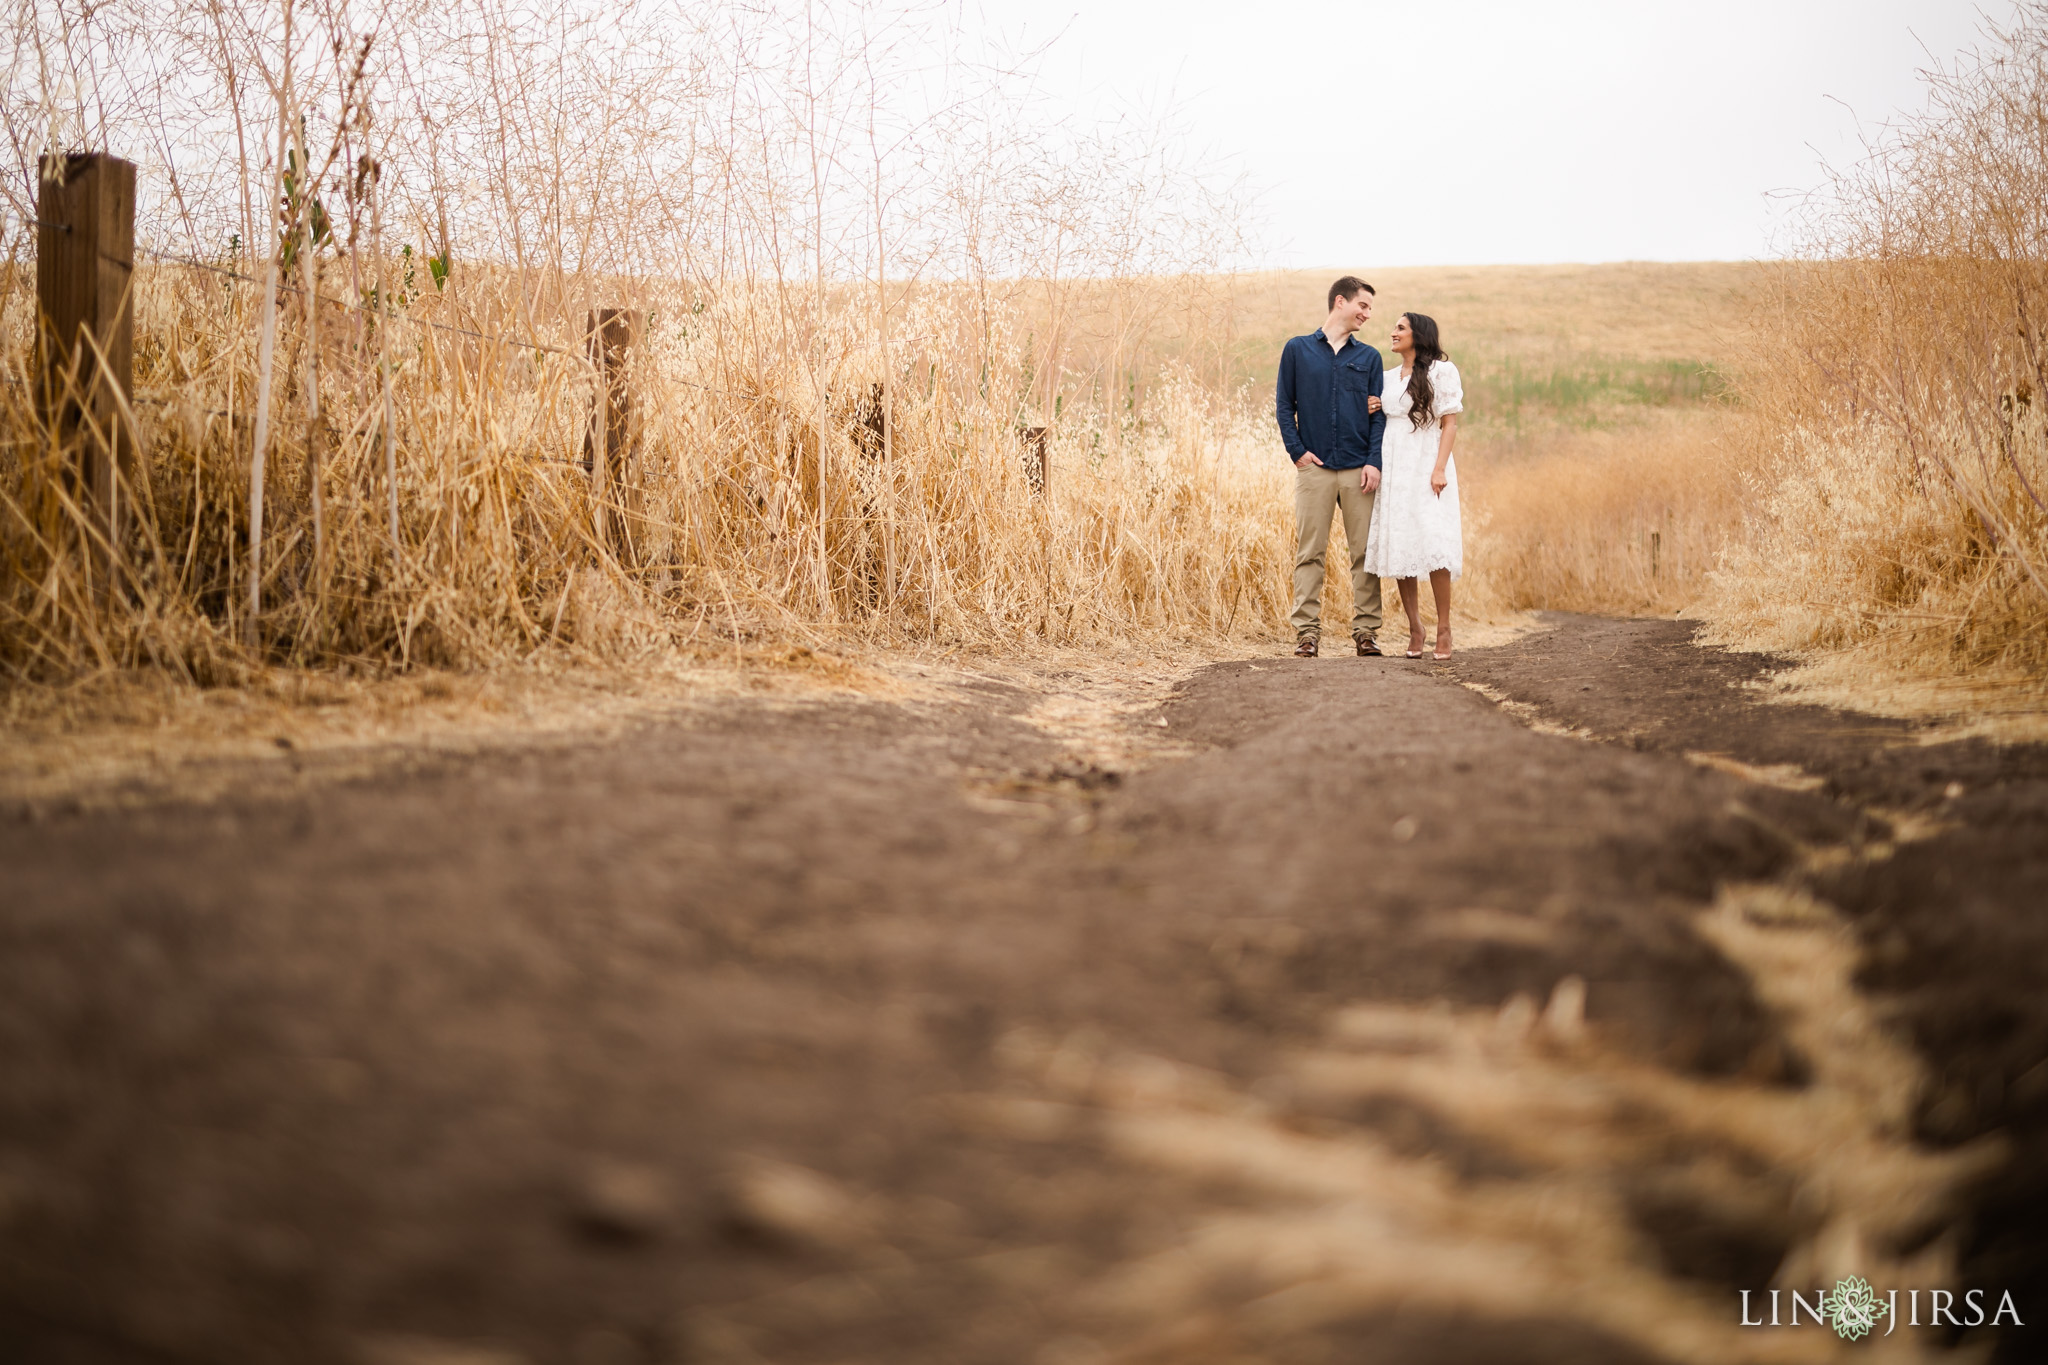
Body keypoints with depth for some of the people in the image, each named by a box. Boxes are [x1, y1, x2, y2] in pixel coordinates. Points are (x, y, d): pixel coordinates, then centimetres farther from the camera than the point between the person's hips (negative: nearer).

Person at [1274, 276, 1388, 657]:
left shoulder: (1369, 357, 11)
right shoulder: (1298, 350, 8)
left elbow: (1379, 414, 7)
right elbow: (1284, 405, 7)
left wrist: (1374, 462, -6)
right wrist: (1297, 451, -4)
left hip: (1359, 469, 2)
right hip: (1315, 467, -1)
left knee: (1365, 553, 0)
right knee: (1310, 553, -1)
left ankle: (1366, 630, 5)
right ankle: (1307, 632, 1)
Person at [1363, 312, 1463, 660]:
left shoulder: (1441, 371, -1)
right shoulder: (1389, 378, 17)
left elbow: (1449, 423, -6)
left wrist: (1440, 468, -16)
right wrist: (1372, 412, 3)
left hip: (1426, 468, -6)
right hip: (1392, 469, 6)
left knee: (1433, 549, -12)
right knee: (1397, 549, 1)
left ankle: (1444, 630, -5)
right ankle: (1414, 629, 8)